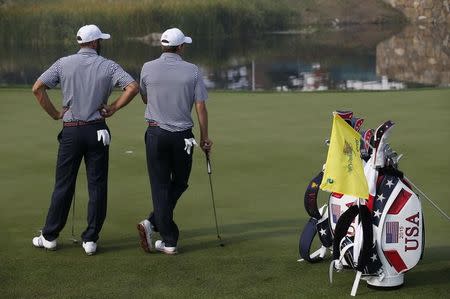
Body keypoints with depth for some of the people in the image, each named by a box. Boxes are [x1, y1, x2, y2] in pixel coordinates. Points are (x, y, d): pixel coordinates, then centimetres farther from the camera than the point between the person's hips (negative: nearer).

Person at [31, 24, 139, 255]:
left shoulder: (64, 64, 2)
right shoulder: (108, 66, -1)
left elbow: (38, 88, -5)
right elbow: (133, 87, -12)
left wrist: (54, 113, 3)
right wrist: (113, 108, -3)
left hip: (70, 131, 1)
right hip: (97, 130, -1)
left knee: (63, 185, 8)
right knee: (97, 186, 5)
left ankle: (49, 237, 14)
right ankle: (90, 240, 5)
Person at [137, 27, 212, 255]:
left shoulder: (148, 68, -1)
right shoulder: (192, 71, -3)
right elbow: (200, 107, -3)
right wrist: (205, 138, 6)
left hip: (156, 133, 1)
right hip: (182, 135, -1)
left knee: (160, 186, 5)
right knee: (179, 183, 15)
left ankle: (169, 241, -2)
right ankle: (153, 223, 2)